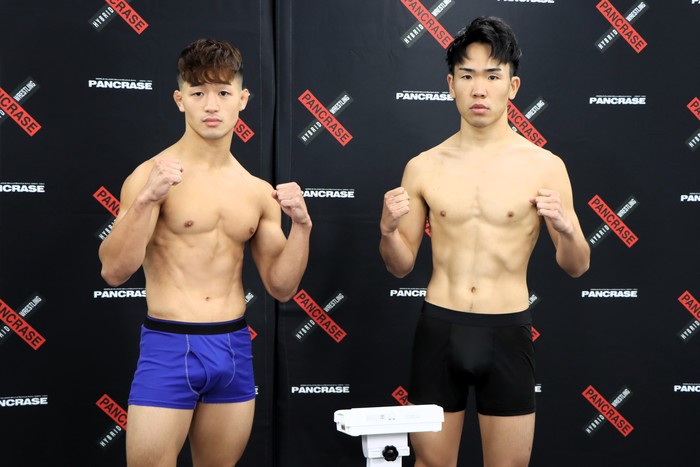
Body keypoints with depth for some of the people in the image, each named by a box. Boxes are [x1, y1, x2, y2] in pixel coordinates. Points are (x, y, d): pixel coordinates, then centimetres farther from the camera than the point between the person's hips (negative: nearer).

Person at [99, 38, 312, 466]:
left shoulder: (259, 191, 7)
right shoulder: (154, 174, -7)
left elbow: (282, 287, 8)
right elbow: (114, 272, -14)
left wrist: (301, 226, -7)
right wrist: (146, 199, -27)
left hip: (234, 348, 5)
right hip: (169, 348, -5)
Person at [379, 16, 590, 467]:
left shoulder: (544, 166, -4)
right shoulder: (423, 167, 2)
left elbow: (577, 268, 2)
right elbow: (402, 266, 9)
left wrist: (566, 229, -19)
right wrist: (388, 230, -12)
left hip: (507, 333, -1)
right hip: (439, 330, 1)